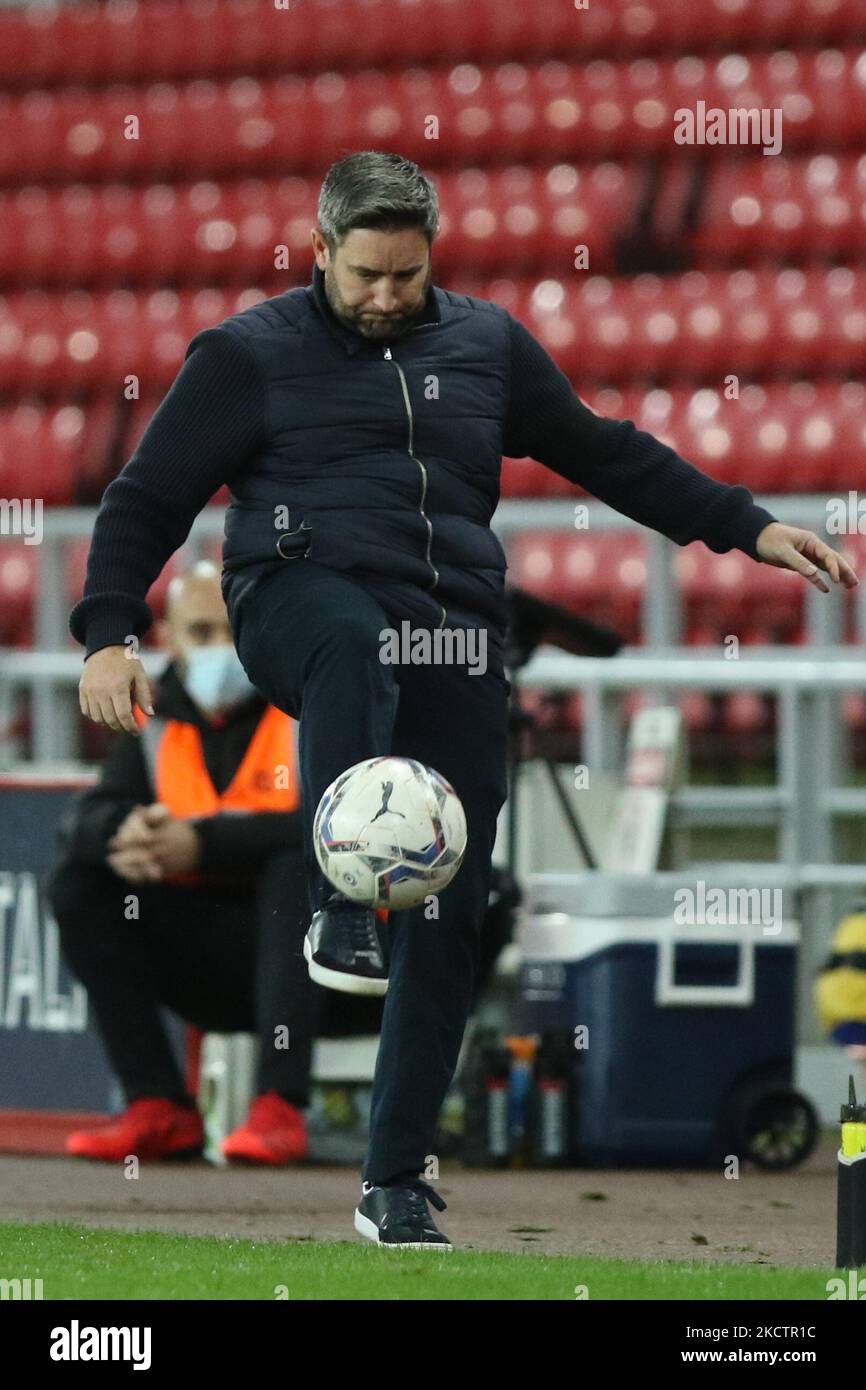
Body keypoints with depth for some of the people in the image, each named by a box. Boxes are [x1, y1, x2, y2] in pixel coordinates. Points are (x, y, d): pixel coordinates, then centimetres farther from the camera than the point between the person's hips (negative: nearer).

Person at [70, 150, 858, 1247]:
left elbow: (602, 451, 25)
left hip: (457, 641, 4)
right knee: (355, 640, -43)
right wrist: (109, 634, -7)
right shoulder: (250, 354, 7)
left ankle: (395, 1180, 7)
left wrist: (747, 529, 21)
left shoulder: (485, 343, 16)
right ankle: (339, 912, -47)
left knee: (450, 918, -3)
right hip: (303, 606, -4)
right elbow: (149, 499, 7)